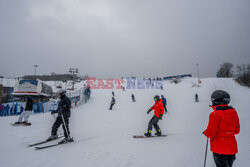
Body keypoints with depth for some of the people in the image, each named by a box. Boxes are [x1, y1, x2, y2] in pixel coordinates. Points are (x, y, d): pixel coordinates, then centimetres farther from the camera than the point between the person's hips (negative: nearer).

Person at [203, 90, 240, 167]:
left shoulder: (215, 115, -21)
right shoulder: (234, 112, -1)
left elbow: (210, 133, -18)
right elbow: (236, 130, 9)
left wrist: (205, 132, 2)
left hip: (219, 149, -6)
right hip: (232, 148, 6)